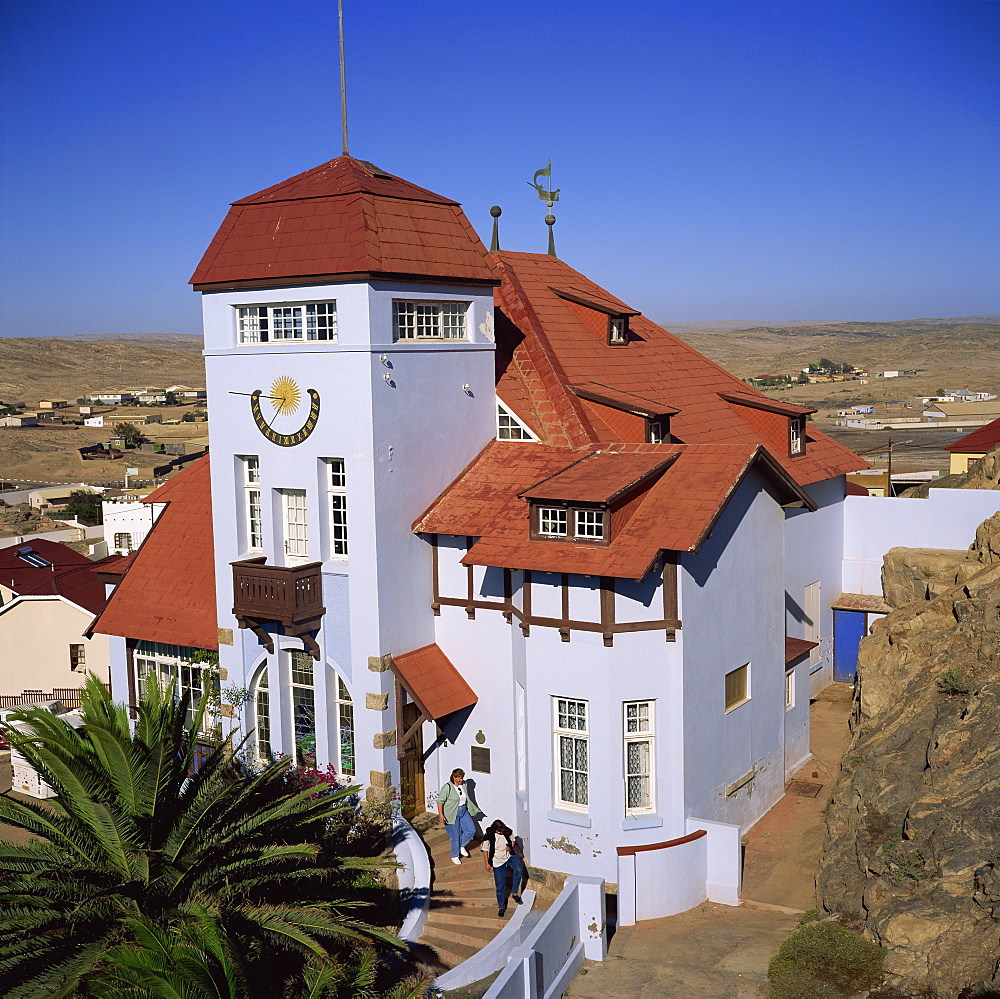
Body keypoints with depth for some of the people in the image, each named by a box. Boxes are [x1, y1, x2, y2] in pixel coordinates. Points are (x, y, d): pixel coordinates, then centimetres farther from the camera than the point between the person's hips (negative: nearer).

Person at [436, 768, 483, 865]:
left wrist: (472, 809, 22)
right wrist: (441, 814, -25)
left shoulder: (464, 785, 2)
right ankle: (454, 856, 21)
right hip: (452, 815, -6)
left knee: (471, 830, 1)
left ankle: (461, 846, 25)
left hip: (464, 812, 6)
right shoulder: (447, 787, -19)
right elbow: (440, 801, -19)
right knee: (455, 836, 2)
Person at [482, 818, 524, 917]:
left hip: (510, 855, 2)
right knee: (500, 886, 0)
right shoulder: (489, 836, -16)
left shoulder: (508, 832, -9)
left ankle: (515, 893, -11)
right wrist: (487, 863, -3)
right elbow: (485, 850, -4)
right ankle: (501, 907, 21)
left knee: (519, 870, -28)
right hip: (498, 861, -2)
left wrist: (511, 847, -11)